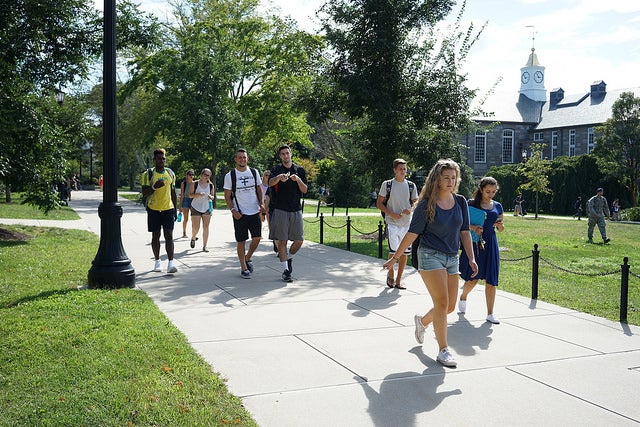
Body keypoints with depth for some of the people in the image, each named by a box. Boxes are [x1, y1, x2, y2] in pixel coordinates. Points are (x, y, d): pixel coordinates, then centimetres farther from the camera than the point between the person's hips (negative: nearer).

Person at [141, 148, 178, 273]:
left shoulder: (170, 173, 9)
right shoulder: (148, 174, -2)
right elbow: (144, 193, -5)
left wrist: (175, 210, 12)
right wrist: (155, 187, -24)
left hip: (168, 209, 1)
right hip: (153, 209, -1)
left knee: (169, 236, -7)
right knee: (155, 236, 7)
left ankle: (170, 263, -11)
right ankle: (157, 261, 20)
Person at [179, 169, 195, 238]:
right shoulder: (183, 183, 0)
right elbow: (182, 195, 0)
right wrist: (180, 206, -2)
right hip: (186, 200, -2)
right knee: (185, 219, 4)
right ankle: (184, 233, 17)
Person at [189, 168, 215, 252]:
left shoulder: (211, 185, 3)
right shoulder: (195, 184, -5)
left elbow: (212, 196, 11)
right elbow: (190, 195, -2)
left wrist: (211, 197, -12)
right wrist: (198, 194, -21)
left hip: (207, 208, 2)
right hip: (196, 208, -2)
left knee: (206, 227, -2)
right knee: (196, 228, -4)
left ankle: (204, 246, 5)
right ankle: (193, 238, 30)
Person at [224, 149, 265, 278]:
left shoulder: (254, 172, 6)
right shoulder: (230, 175, -3)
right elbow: (227, 196, 0)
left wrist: (261, 203, 0)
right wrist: (233, 210, -12)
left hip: (255, 212, 3)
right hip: (239, 214, -3)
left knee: (257, 237, 0)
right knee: (241, 241, 2)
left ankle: (248, 258, 26)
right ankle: (243, 268, 12)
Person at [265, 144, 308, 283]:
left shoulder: (300, 170, 11)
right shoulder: (276, 169, 3)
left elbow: (305, 190, 6)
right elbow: (270, 183, -17)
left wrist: (298, 180, -13)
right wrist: (279, 177, -39)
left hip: (296, 210, 3)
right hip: (280, 210, -3)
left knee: (299, 240, 3)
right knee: (282, 241, -2)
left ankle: (289, 257, 31)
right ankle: (285, 270, 5)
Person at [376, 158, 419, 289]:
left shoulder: (411, 185, 9)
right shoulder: (387, 184, 1)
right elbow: (379, 204, 2)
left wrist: (410, 210, -8)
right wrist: (391, 214, -12)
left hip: (407, 224, 4)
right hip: (392, 223, -3)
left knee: (404, 253, 5)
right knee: (393, 251, -12)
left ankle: (398, 280, 18)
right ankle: (390, 274, 14)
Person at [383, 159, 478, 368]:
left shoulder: (461, 202, 6)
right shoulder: (426, 204, -9)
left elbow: (465, 232, 10)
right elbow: (412, 233, -6)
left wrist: (471, 259, 2)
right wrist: (395, 258, -5)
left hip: (452, 258, 6)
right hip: (430, 256, -6)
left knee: (450, 306, 8)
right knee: (442, 302, -12)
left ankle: (422, 321, 39)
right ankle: (443, 351, -1)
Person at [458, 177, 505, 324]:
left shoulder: (497, 206, 9)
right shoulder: (472, 203, -4)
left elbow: (501, 229, 16)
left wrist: (499, 225, -7)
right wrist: (472, 227, -23)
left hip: (491, 244, 4)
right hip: (474, 242, -3)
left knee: (491, 280, 2)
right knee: (473, 278, 2)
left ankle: (490, 313, 9)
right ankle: (463, 297, 35)